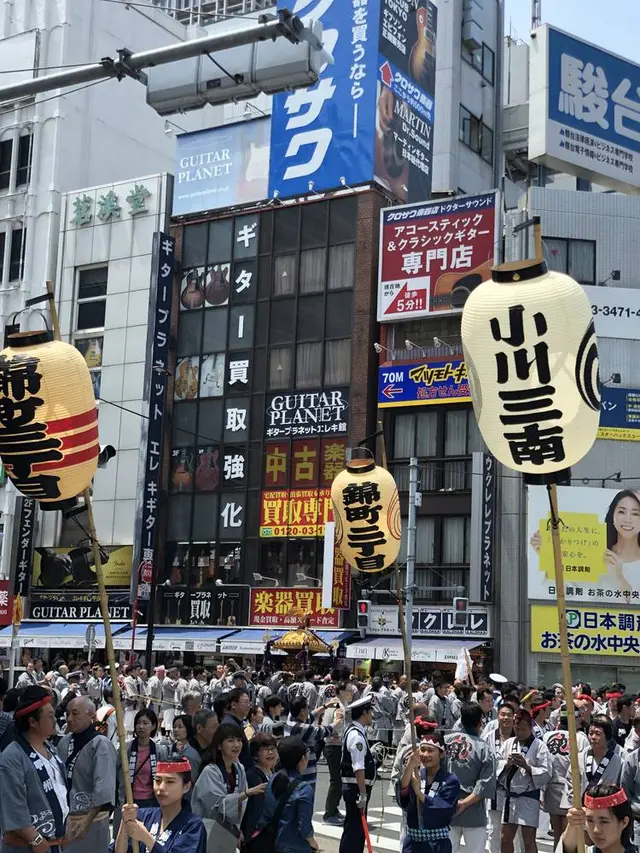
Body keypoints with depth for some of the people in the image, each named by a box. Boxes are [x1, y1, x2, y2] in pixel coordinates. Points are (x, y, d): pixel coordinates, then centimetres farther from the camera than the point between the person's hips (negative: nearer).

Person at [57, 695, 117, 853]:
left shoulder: (100, 744, -14)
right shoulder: (64, 742, 5)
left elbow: (104, 787, -22)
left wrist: (88, 820, -29)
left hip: (90, 818, -6)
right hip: (64, 816, 6)